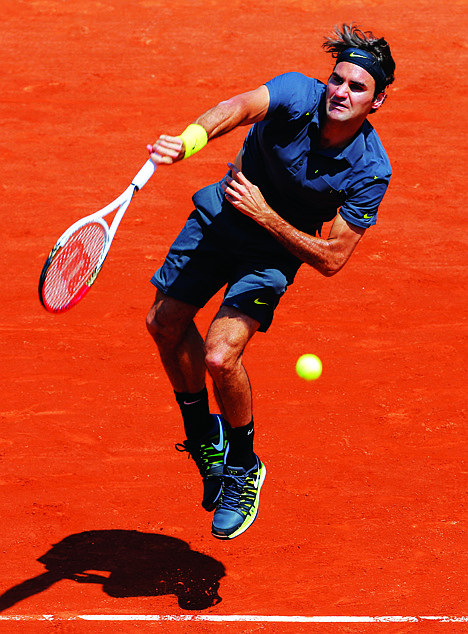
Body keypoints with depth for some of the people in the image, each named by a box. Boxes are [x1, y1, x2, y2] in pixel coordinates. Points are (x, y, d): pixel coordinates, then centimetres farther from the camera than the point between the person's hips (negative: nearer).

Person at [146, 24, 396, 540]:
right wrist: (187, 140, -69)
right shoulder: (297, 96, -27)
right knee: (165, 323, 11)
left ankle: (243, 469, 7)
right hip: (221, 214, 3)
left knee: (220, 356, -19)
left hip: (275, 248, -3)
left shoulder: (370, 171, -27)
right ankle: (202, 434, 35)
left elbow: (332, 259, -24)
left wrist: (265, 215, -33)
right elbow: (239, 107, -48)